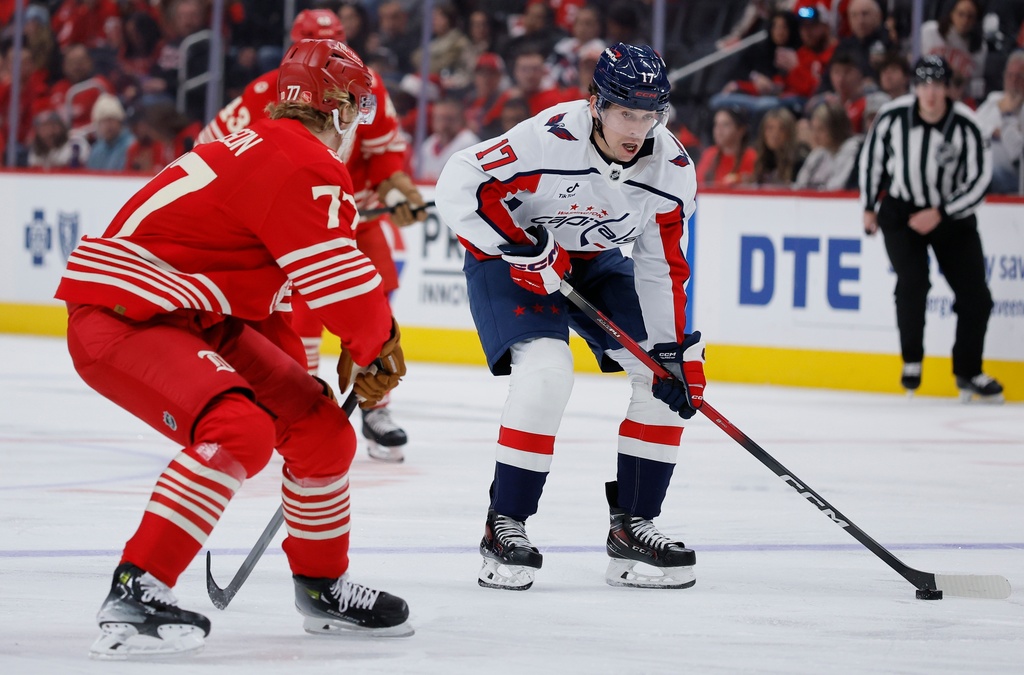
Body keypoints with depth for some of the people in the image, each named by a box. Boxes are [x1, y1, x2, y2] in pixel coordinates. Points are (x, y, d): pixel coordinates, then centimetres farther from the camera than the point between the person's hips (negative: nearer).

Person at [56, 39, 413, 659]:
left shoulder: (266, 146, 15)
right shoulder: (305, 164, -18)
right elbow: (339, 276, -20)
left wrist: (288, 366, 24)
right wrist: (383, 346, -2)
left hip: (197, 318, 10)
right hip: (120, 314, -10)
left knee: (320, 428, 11)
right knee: (239, 431, -31)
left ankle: (323, 585, 29)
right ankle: (136, 592, -29)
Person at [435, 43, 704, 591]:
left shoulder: (672, 169, -16)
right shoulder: (548, 138, -32)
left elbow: (663, 267, -7)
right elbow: (458, 187, -28)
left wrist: (676, 350, -12)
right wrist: (521, 247, -33)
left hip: (595, 262, 6)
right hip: (508, 255, -6)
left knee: (667, 376, -6)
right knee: (546, 371, -27)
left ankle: (630, 527, 2)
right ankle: (504, 526, -15)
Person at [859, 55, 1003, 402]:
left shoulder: (965, 125, -19)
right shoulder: (893, 116, -16)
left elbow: (978, 180, -14)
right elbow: (871, 156, 3)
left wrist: (940, 214, -20)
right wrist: (869, 207, 7)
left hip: (951, 214, 1)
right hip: (900, 211, -1)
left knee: (975, 295, -1)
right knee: (912, 282, -21)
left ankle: (968, 372, 17)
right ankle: (911, 361, -3)